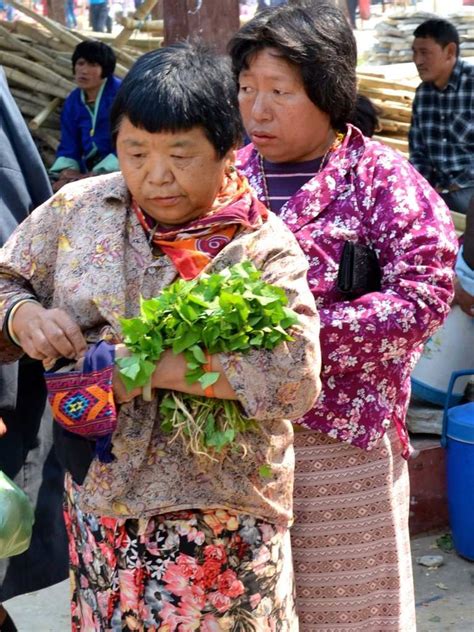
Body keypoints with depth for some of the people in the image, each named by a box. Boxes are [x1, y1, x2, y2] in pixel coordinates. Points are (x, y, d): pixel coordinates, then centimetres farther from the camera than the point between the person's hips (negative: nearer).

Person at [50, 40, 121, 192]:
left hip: (120, 169, -6)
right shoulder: (72, 102, 9)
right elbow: (68, 148, 10)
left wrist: (90, 177, -20)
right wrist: (66, 172, -13)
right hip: (90, 170, 6)